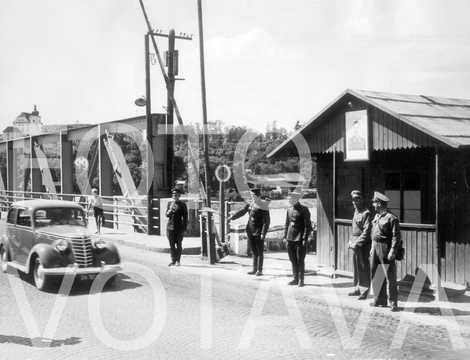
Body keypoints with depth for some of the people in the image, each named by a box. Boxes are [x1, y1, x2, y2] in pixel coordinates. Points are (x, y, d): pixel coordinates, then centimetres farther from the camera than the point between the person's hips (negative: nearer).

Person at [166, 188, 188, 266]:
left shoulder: (182, 205, -1)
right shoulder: (170, 203, 10)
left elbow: (185, 217, 0)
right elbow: (167, 215, 8)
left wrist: (184, 229, -4)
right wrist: (170, 210, -14)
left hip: (179, 227, -3)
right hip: (170, 227, 3)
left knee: (178, 245, 1)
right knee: (171, 245, 3)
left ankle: (178, 261, 15)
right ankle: (173, 261, 12)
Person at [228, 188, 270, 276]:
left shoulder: (264, 207, -12)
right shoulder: (250, 204, 6)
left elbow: (267, 221, -13)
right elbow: (242, 212, 12)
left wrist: (263, 233, -16)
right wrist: (232, 217, 0)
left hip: (259, 232, -6)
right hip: (250, 231, 6)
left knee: (260, 252, 2)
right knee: (254, 251, 13)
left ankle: (260, 270, 8)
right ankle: (254, 269, 21)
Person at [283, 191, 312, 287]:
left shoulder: (304, 210, -8)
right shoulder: (289, 210, 10)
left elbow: (308, 225, -9)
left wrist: (305, 238, -13)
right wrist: (285, 236, 12)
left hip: (300, 239, -6)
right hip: (290, 238, 6)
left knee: (300, 260, 0)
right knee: (293, 260, 10)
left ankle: (301, 280, 9)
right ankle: (295, 279, 19)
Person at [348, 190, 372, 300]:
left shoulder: (366, 213, -12)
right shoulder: (356, 212, 15)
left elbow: (366, 231, -17)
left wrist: (358, 243, -19)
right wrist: (351, 241, 13)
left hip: (363, 244, -8)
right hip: (355, 244, 8)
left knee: (363, 267, -3)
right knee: (356, 267, 13)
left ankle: (364, 291, 3)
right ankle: (357, 289, 21)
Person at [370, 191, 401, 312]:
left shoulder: (391, 218, -12)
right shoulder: (376, 216, 13)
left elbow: (396, 237, -14)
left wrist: (392, 251, -19)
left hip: (385, 248, -8)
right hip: (375, 248, 8)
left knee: (390, 276, -4)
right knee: (376, 275, 12)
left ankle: (394, 303, 3)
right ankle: (380, 300, 22)